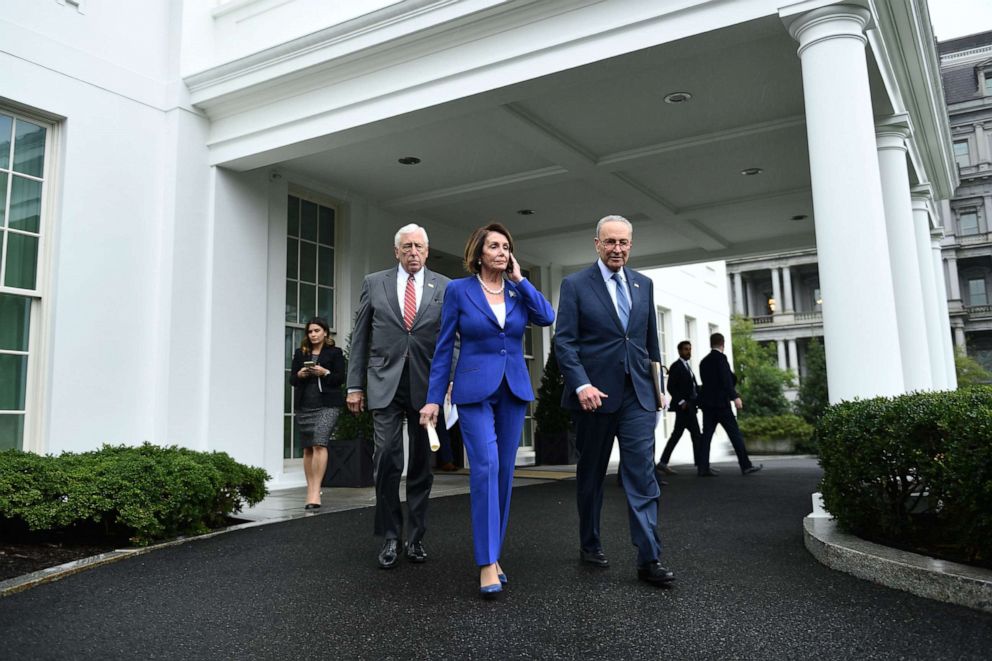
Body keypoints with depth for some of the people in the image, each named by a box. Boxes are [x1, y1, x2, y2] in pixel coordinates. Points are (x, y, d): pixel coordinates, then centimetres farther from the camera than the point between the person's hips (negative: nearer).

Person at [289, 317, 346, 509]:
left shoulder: (335, 352, 5)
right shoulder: (300, 353, 15)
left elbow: (340, 378, 2)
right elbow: (292, 380, 13)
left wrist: (325, 373, -14)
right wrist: (299, 375, -8)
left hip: (327, 405, -4)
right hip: (304, 405, 4)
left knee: (319, 444, -17)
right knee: (307, 448, 5)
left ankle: (315, 492, -18)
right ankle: (311, 491, 13)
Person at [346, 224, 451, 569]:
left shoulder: (444, 287, 7)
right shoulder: (374, 283, 8)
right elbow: (360, 337, 8)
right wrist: (355, 385, 3)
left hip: (426, 385, 1)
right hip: (385, 384, 0)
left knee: (421, 464, 7)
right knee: (387, 460, -6)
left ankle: (415, 537, 19)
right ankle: (390, 538, 9)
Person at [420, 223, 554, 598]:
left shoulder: (518, 290, 9)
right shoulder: (458, 290, 0)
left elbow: (547, 318, -9)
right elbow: (444, 348, 0)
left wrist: (520, 279, -5)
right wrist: (434, 398, -4)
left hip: (514, 390, 4)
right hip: (474, 390, -4)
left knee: (504, 470, 7)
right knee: (485, 466, -15)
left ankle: (493, 553, 18)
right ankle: (487, 562, -11)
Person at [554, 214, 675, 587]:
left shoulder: (644, 285, 12)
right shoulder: (575, 285, -2)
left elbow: (651, 338, 17)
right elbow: (564, 342, -8)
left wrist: (658, 382, 13)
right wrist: (581, 384, -19)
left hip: (637, 394, 3)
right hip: (595, 393, -3)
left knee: (642, 473, -5)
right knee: (591, 473, 11)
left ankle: (648, 559, -2)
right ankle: (589, 545, 28)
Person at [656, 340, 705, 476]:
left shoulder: (687, 366, 20)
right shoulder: (676, 366, -8)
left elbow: (694, 386, 18)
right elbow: (671, 387, -14)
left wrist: (700, 395, 1)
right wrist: (681, 402, -20)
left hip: (689, 405, 9)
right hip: (683, 406, -9)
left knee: (676, 434, 7)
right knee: (696, 434, -7)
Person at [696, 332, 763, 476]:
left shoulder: (704, 362, 14)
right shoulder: (721, 358, -7)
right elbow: (726, 379, -16)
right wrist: (735, 397, -18)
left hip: (706, 402, 7)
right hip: (720, 402, -7)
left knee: (706, 435, 4)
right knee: (735, 434, -1)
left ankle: (702, 468, -1)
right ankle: (746, 466, 1)